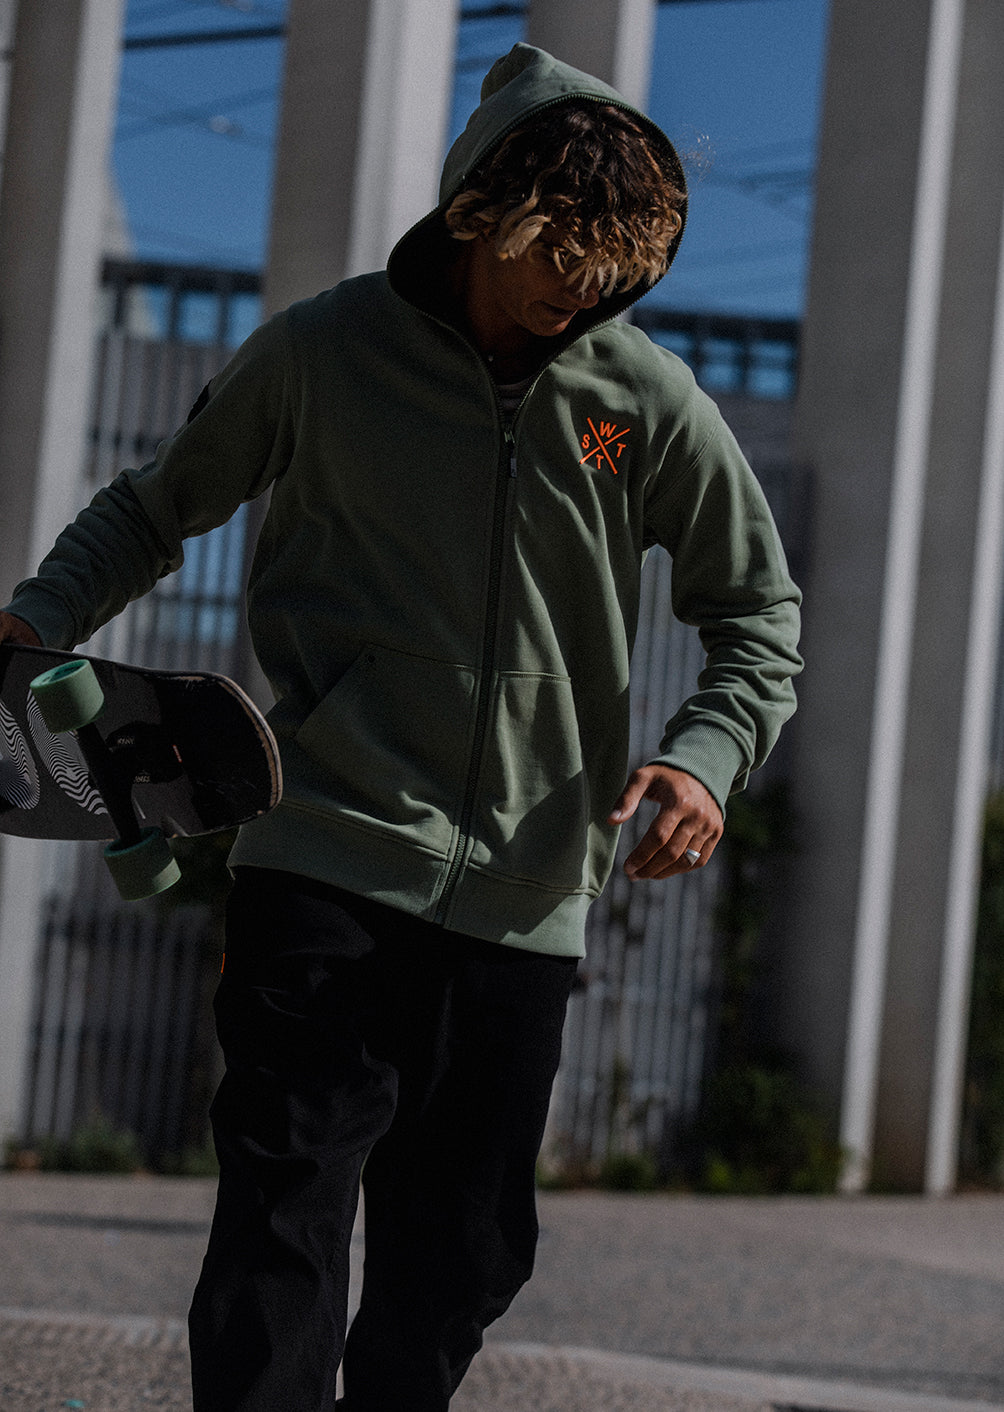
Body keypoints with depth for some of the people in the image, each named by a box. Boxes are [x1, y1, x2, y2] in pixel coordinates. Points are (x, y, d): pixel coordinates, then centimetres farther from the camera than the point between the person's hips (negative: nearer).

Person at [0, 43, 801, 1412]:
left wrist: (706, 752, -7)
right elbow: (158, 505, 14)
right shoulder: (321, 352, 0)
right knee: (287, 1220, -13)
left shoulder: (651, 403, 4)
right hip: (325, 873, -3)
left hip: (525, 905, 3)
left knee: (460, 1263, 7)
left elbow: (759, 614, 13)